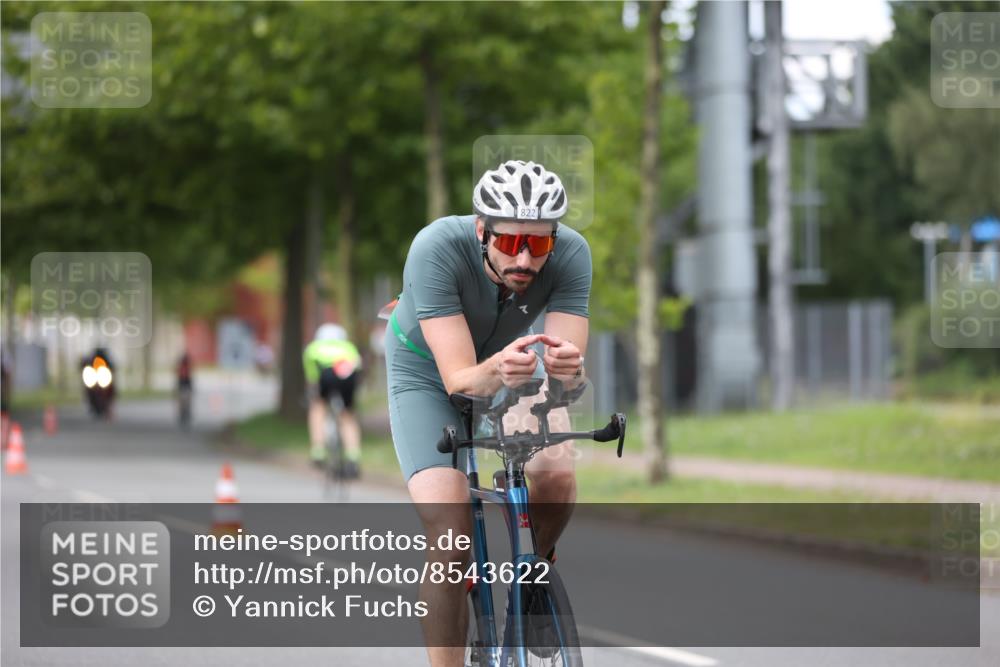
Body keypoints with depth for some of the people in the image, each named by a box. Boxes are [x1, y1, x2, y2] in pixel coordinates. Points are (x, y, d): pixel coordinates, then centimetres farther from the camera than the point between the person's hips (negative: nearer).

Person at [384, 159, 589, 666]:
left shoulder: (570, 254, -30)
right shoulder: (436, 249, -38)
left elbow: (567, 365, -34)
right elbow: (458, 378, -40)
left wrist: (568, 366, -57)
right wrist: (497, 372, -62)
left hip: (511, 354, 2)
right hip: (429, 367, -2)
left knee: (557, 479, -24)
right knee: (449, 532, -20)